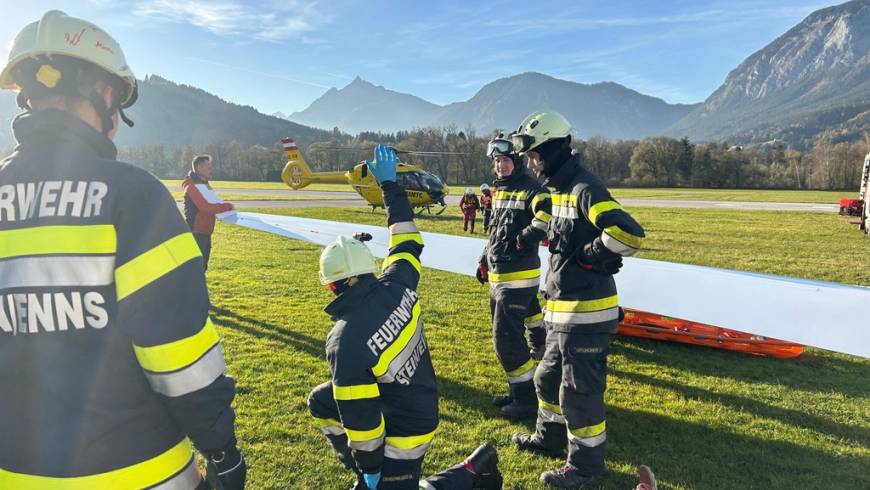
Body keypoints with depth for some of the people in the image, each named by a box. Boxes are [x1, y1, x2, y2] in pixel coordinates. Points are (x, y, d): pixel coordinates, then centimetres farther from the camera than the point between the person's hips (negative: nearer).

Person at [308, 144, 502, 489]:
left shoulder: (345, 343, -31)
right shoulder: (397, 286, -16)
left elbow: (360, 419, -23)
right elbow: (407, 241, 3)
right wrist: (389, 184, 13)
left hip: (403, 428, -8)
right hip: (418, 397, 8)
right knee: (321, 402, 17)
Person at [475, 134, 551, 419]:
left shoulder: (531, 188, -11)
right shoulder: (499, 191, 16)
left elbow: (547, 214, -30)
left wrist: (527, 237, -25)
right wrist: (484, 260, 22)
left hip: (519, 276, -9)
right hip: (497, 276, 9)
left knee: (506, 337, -10)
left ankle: (526, 398, 5)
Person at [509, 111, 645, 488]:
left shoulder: (585, 189, -20)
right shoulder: (561, 188, 12)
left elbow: (630, 233, -32)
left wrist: (591, 255, -20)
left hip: (587, 314, -10)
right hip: (563, 311, 10)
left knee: (579, 392, 4)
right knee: (548, 378, 24)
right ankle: (550, 438, 45)